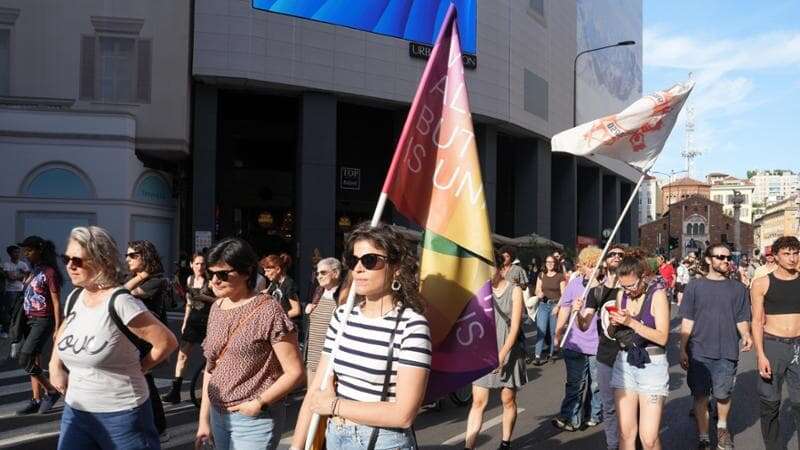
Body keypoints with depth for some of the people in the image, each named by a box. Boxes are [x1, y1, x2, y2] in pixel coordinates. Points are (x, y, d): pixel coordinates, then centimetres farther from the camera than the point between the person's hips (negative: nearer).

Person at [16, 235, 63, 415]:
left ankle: (52, 391, 3)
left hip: (43, 321, -8)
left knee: (25, 361, -11)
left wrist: (58, 328, -15)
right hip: (30, 321, 8)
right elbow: (27, 297, 13)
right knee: (33, 362, 9)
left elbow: (56, 302, -13)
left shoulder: (49, 272, -12)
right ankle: (37, 401, 15)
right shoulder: (33, 272, 12)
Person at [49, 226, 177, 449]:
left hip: (121, 414, -6)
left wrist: (134, 370, -5)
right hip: (75, 411, 7)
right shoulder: (74, 297, 4)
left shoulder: (120, 302, -18)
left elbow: (167, 342, -17)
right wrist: (55, 366, 10)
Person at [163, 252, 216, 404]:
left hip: (207, 320, -5)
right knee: (182, 354, 0)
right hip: (193, 319, 5)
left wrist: (204, 297, -23)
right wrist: (184, 322, 16)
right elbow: (189, 303, 17)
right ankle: (175, 391, 2)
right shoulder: (190, 279, 8)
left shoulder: (210, 280, -8)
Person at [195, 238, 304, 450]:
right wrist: (204, 419, 11)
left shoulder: (268, 310, -15)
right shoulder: (216, 308, 5)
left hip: (255, 420, -6)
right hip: (218, 415, 6)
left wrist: (259, 403, -18)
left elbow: (294, 372, -15)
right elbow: (210, 367, 11)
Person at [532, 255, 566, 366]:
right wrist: (539, 294, -11)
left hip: (555, 305, -2)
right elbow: (537, 290, 12)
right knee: (541, 330, -8)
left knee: (553, 331, 4)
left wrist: (558, 306, -13)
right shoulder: (541, 275, 9)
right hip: (543, 305, 2)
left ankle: (551, 353, 18)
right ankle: (537, 356, -11)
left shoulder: (560, 276, -1)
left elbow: (563, 294, -3)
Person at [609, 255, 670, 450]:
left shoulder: (657, 295, -9)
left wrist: (631, 322, -21)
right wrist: (614, 323, -7)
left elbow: (662, 337, -14)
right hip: (624, 363, 5)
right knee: (626, 432, 2)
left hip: (652, 365, -4)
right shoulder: (622, 295, 7)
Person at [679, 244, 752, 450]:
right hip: (699, 352, -1)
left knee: (722, 394, 8)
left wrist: (746, 335, -14)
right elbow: (687, 321, 3)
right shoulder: (695, 286, 3)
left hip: (727, 352, 1)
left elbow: (742, 319, 7)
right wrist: (683, 350, -1)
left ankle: (722, 427, 37)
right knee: (700, 395, 4)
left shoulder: (738, 288, 6)